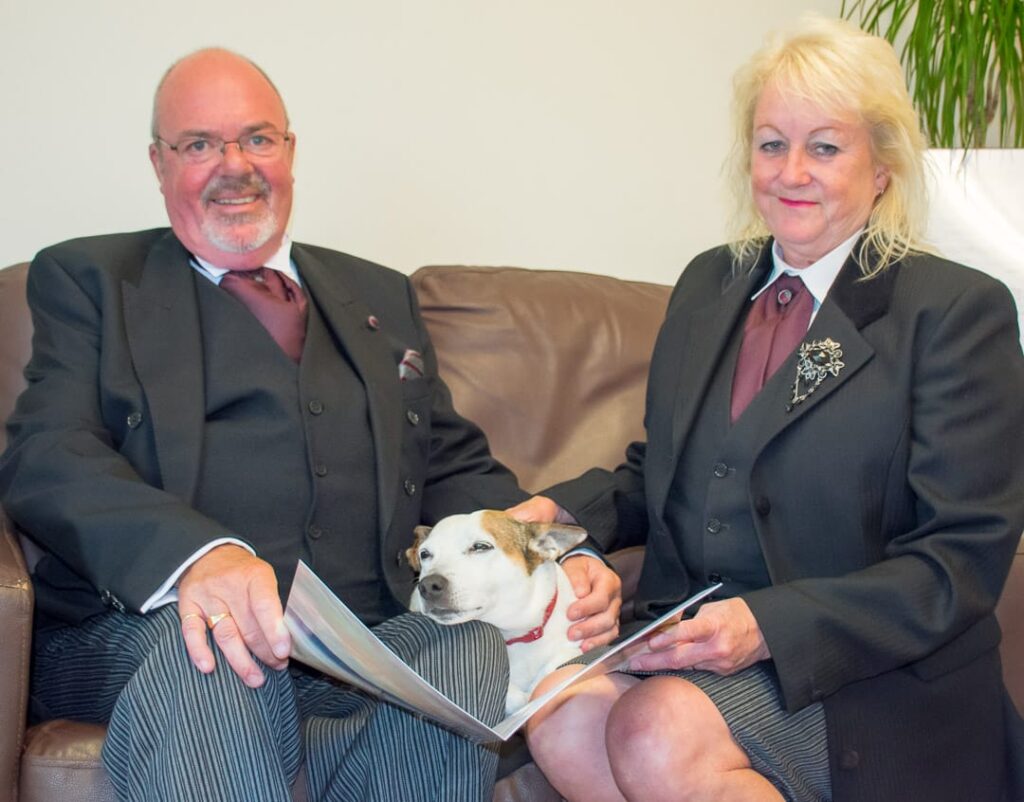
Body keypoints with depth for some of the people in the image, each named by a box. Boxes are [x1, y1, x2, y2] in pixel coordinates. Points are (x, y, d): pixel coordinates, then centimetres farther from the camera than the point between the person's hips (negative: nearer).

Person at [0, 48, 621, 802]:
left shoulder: (381, 298, 25)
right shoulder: (87, 281, 13)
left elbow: (455, 469, 23)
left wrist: (559, 562, 0)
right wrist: (196, 554, -26)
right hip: (138, 640, -4)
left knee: (472, 649, -28)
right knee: (199, 643, -38)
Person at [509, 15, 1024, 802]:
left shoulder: (958, 310, -6)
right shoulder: (708, 285, 13)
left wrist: (769, 625, -22)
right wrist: (557, 511, 1)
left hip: (868, 674, -5)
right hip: (690, 635, 5)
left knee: (660, 732, -30)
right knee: (563, 717, -24)